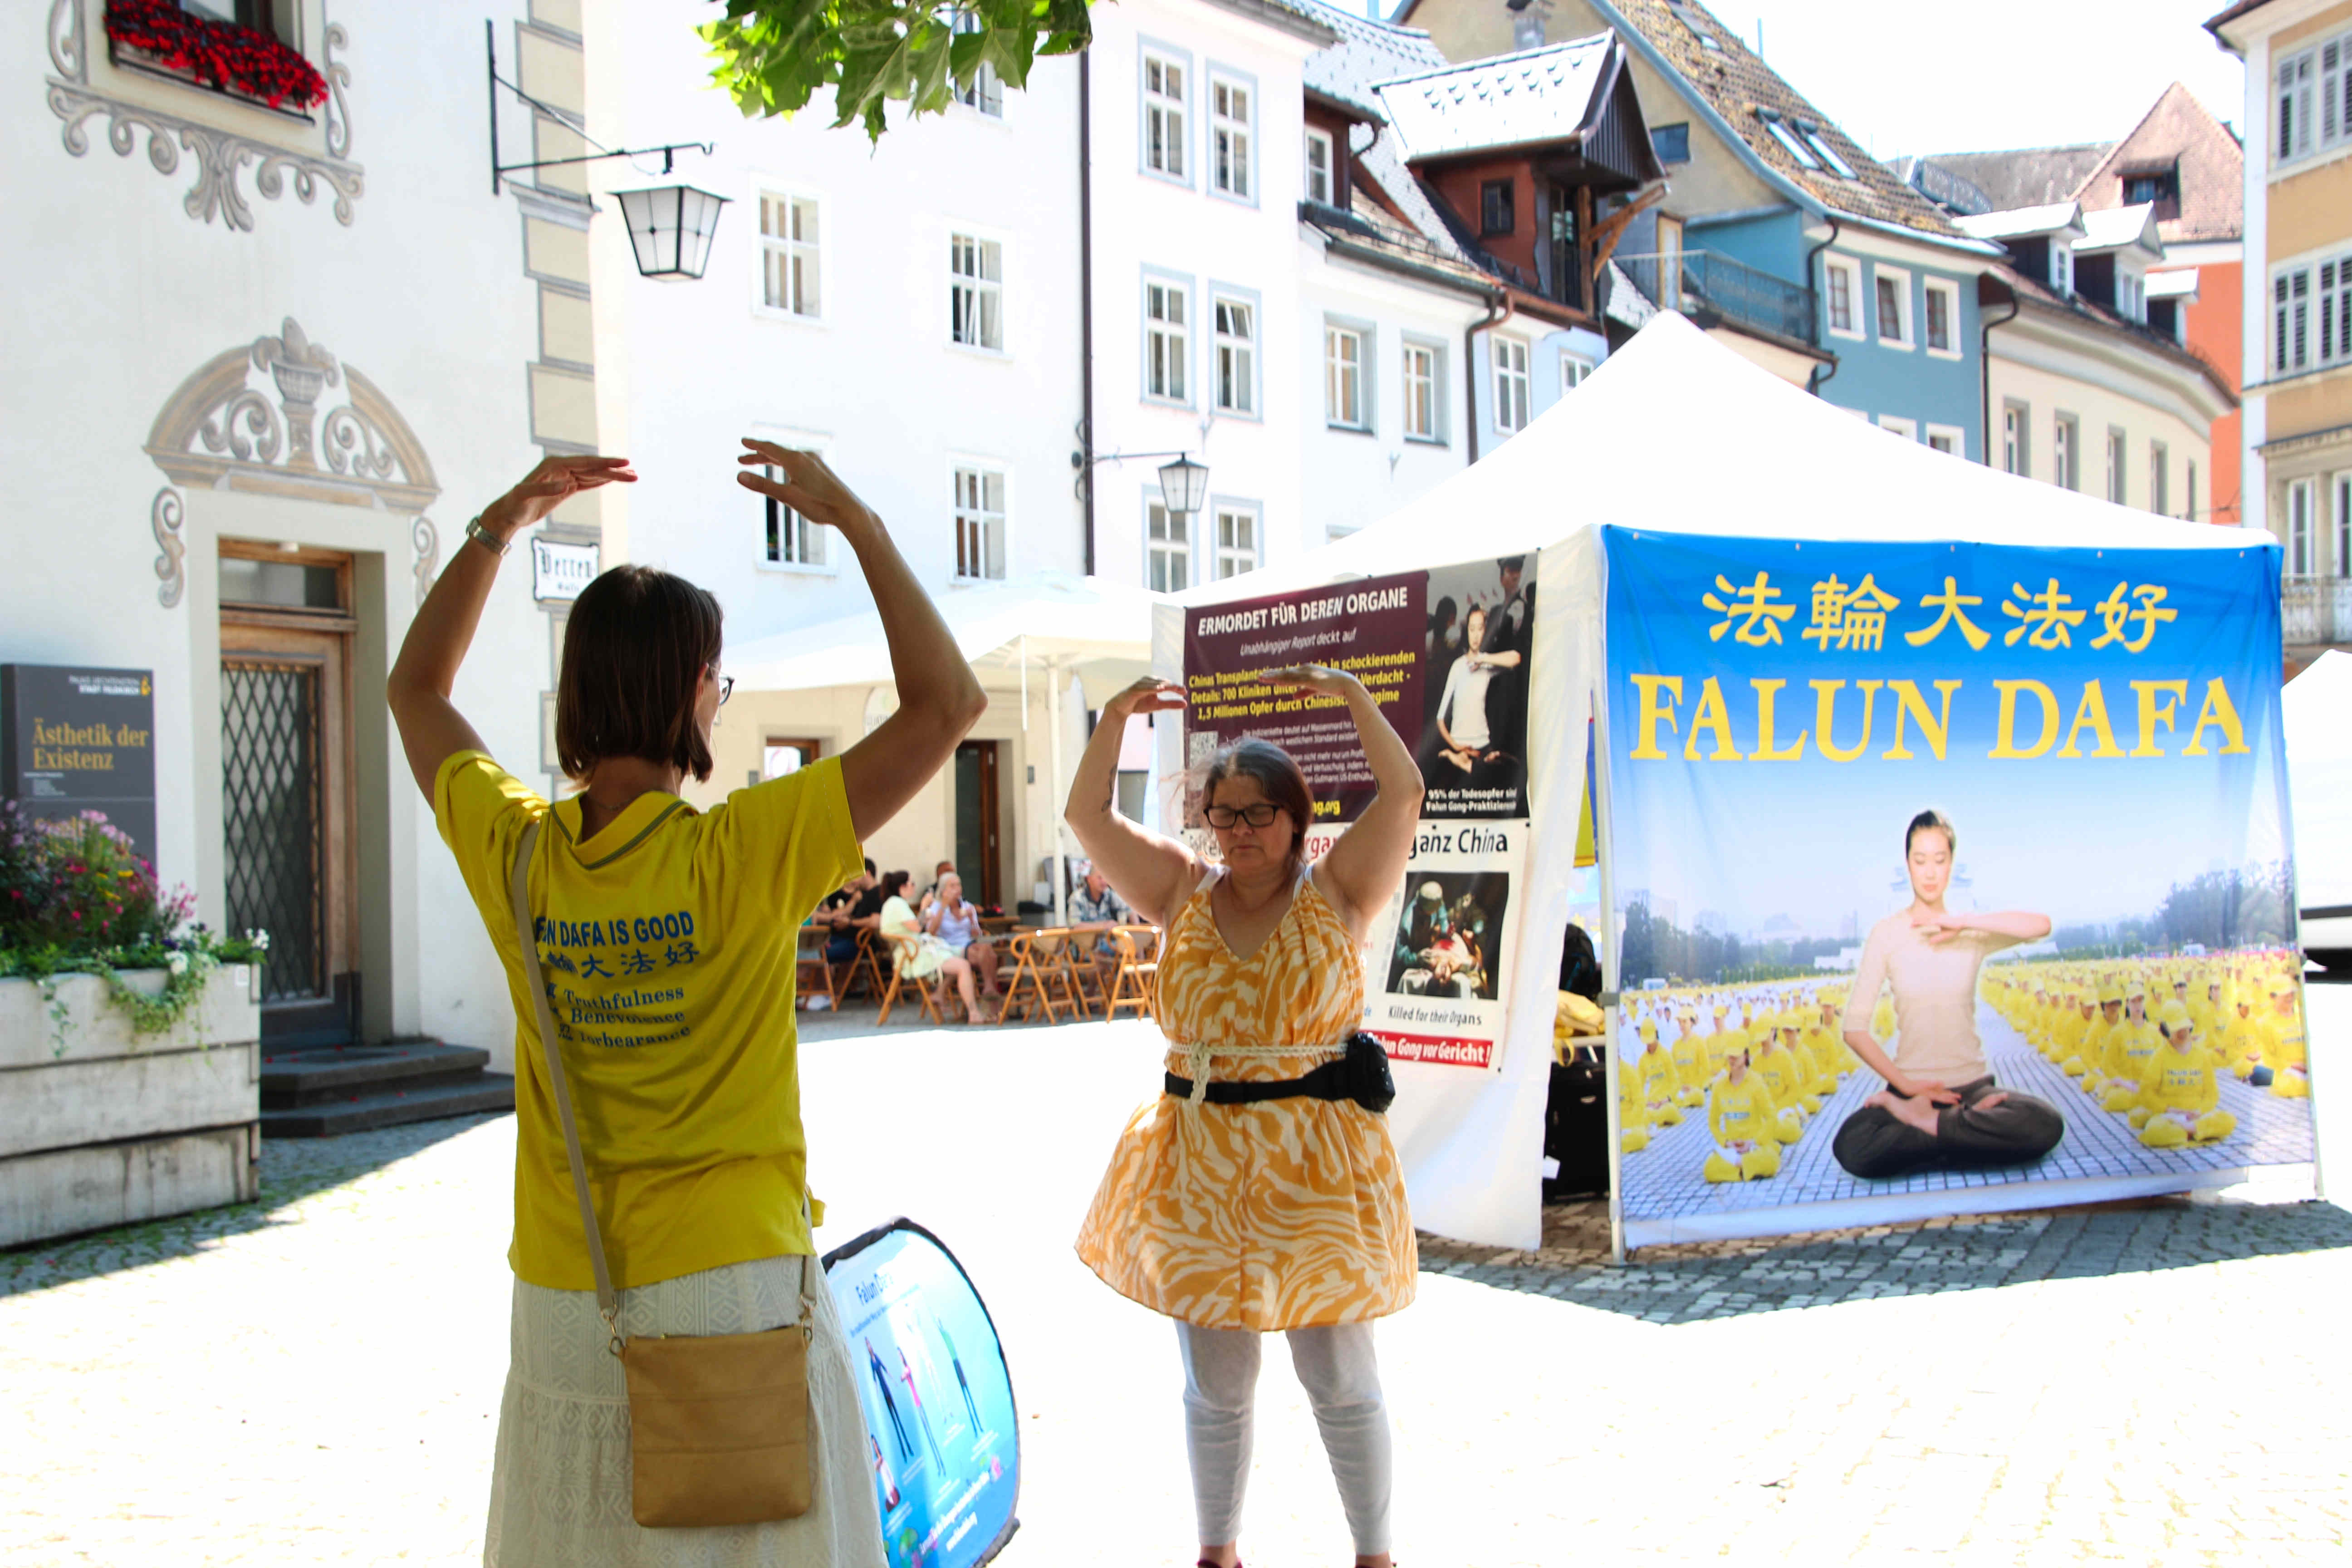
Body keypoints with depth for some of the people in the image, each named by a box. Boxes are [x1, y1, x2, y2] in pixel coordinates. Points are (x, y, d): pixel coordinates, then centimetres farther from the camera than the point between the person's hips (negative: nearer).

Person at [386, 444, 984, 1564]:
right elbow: (948, 702, -12)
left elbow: (415, 690, 16)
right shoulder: (742, 855, -16)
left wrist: (499, 527, 13)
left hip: (565, 1303, 5)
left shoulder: (517, 856, -4)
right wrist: (855, 523, -6)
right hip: (733, 1290, -4)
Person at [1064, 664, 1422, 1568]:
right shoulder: (1184, 892, 5)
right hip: (1200, 1169, 3)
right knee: (1214, 1387, 14)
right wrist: (1116, 718, -8)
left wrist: (1352, 695, -16)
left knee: (1341, 1382, 8)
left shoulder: (1335, 892, -2)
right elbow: (1087, 817, 1)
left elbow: (1403, 795, -13)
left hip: (1316, 1169, -3)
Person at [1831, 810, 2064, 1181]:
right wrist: (1905, 1084, -14)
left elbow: (2041, 925, -15)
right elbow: (1854, 1028, -5)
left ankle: (1921, 1122, -14)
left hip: (1973, 1084, 2)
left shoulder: (1973, 930, 6)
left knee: (2047, 1125, -30)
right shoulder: (1887, 933, 1)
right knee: (1851, 1149, -33)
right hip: (1912, 1086, -2)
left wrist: (1961, 922, -19)